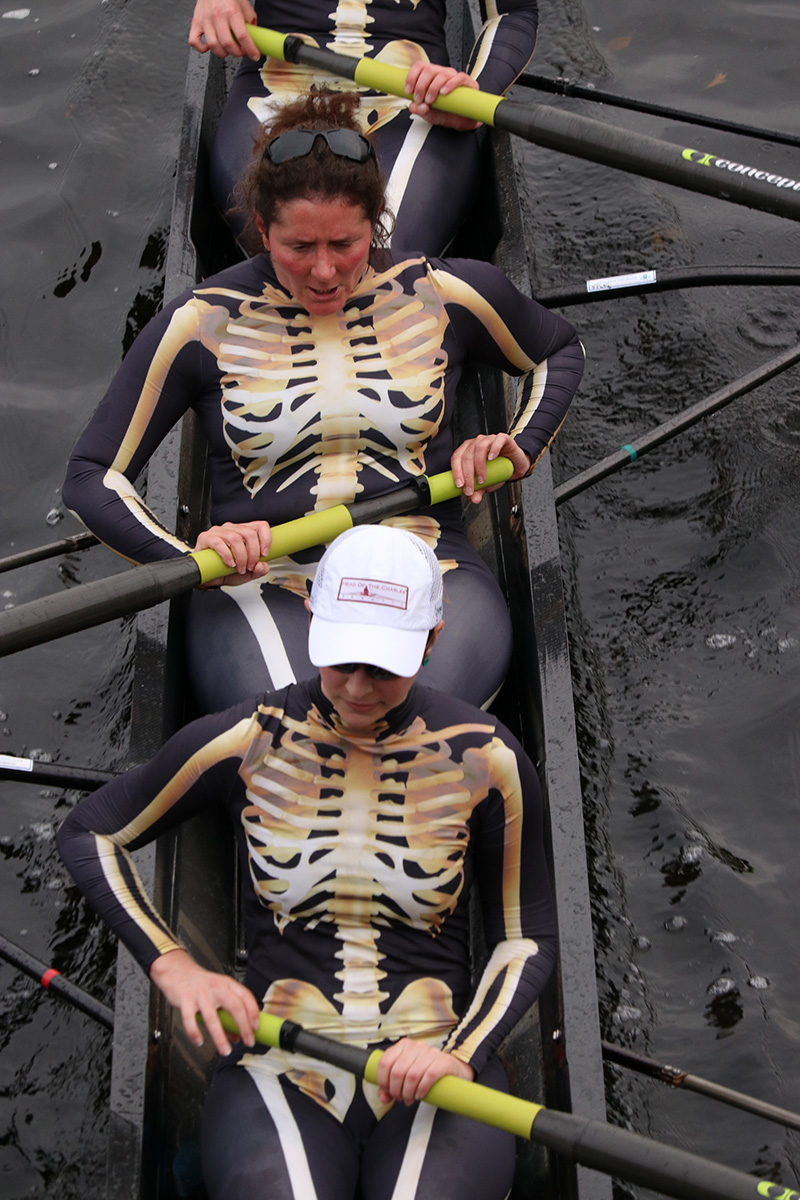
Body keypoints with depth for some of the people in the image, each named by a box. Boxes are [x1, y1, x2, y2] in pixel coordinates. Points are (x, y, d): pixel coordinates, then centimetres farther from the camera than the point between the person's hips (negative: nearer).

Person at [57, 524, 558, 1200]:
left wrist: (461, 1053, -10)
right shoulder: (247, 744, 0)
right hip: (281, 1078, 0)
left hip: (435, 1083, 0)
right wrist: (170, 964, -1)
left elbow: (527, 940, 7)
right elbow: (88, 835, 11)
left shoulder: (485, 759, 0)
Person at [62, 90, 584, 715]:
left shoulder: (443, 296, 6)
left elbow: (561, 351, 27)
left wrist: (520, 446, 8)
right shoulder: (203, 323, 2)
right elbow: (91, 477, 4)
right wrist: (190, 557, -14)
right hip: (264, 587, 0)